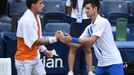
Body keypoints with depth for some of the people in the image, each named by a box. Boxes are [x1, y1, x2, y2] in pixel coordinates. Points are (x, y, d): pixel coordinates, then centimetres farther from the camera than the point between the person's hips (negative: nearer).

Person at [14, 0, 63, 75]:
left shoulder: (36, 16, 6)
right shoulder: (27, 20, -23)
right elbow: (36, 41, -22)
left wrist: (44, 50, 9)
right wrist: (54, 39, -20)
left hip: (35, 57, 9)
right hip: (24, 60, -9)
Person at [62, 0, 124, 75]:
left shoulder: (102, 21, -14)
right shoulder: (89, 28, 11)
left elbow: (91, 41, -22)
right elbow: (78, 44, 10)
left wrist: (72, 39, -20)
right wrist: (66, 41, -7)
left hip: (113, 63, -8)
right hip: (101, 64, 8)